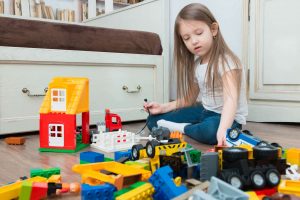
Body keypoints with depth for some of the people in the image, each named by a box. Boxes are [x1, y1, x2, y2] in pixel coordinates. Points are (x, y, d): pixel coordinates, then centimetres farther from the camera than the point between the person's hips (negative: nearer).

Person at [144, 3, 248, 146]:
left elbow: (231, 100, -36)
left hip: (228, 118, -6)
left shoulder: (226, 61, -21)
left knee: (210, 130, -42)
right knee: (154, 120, 5)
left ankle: (183, 129, -11)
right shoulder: (196, 64, 3)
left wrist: (223, 129, -54)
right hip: (204, 112, 7)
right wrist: (163, 107, -2)